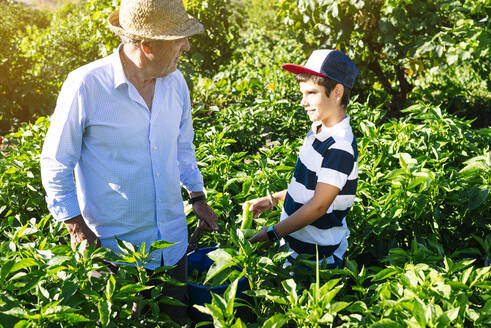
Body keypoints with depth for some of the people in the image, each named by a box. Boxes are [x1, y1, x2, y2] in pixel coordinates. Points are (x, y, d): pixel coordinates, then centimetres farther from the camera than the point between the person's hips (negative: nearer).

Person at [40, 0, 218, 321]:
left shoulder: (175, 81, -2)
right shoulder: (86, 86, -19)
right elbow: (56, 165, -9)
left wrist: (199, 198, 14)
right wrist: (78, 229, -10)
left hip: (173, 238, 5)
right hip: (115, 246, -5)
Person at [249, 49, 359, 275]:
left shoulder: (340, 147, -24)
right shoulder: (317, 131, 5)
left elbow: (318, 206, -25)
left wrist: (272, 233, -20)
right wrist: (273, 200, 15)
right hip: (296, 244, 8)